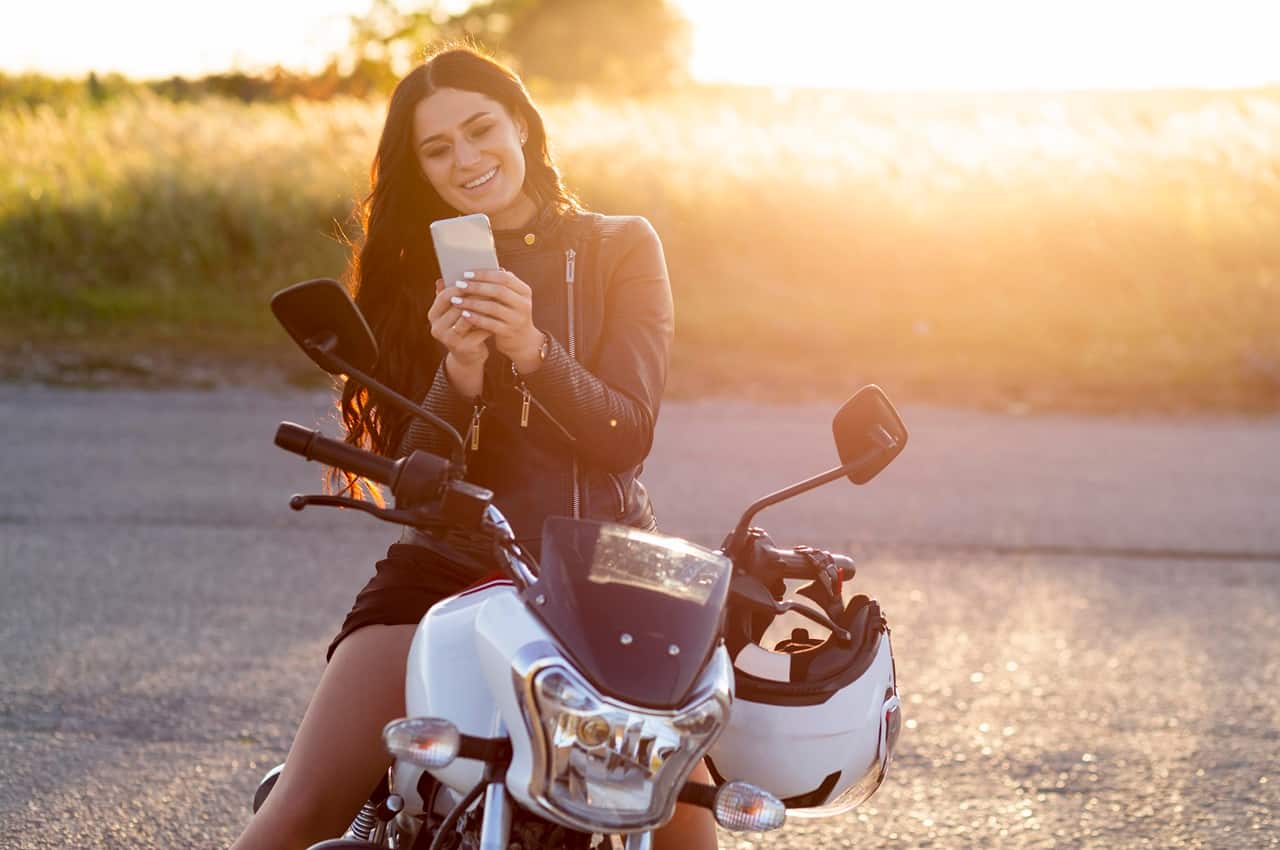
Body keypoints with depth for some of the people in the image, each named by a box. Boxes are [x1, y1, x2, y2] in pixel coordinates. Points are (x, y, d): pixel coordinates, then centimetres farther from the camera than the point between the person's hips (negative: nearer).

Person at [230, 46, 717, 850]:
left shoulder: (620, 249, 6)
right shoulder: (417, 277, 11)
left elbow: (626, 435, -4)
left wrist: (531, 350, -22)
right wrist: (459, 375, -17)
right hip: (447, 569, 1)